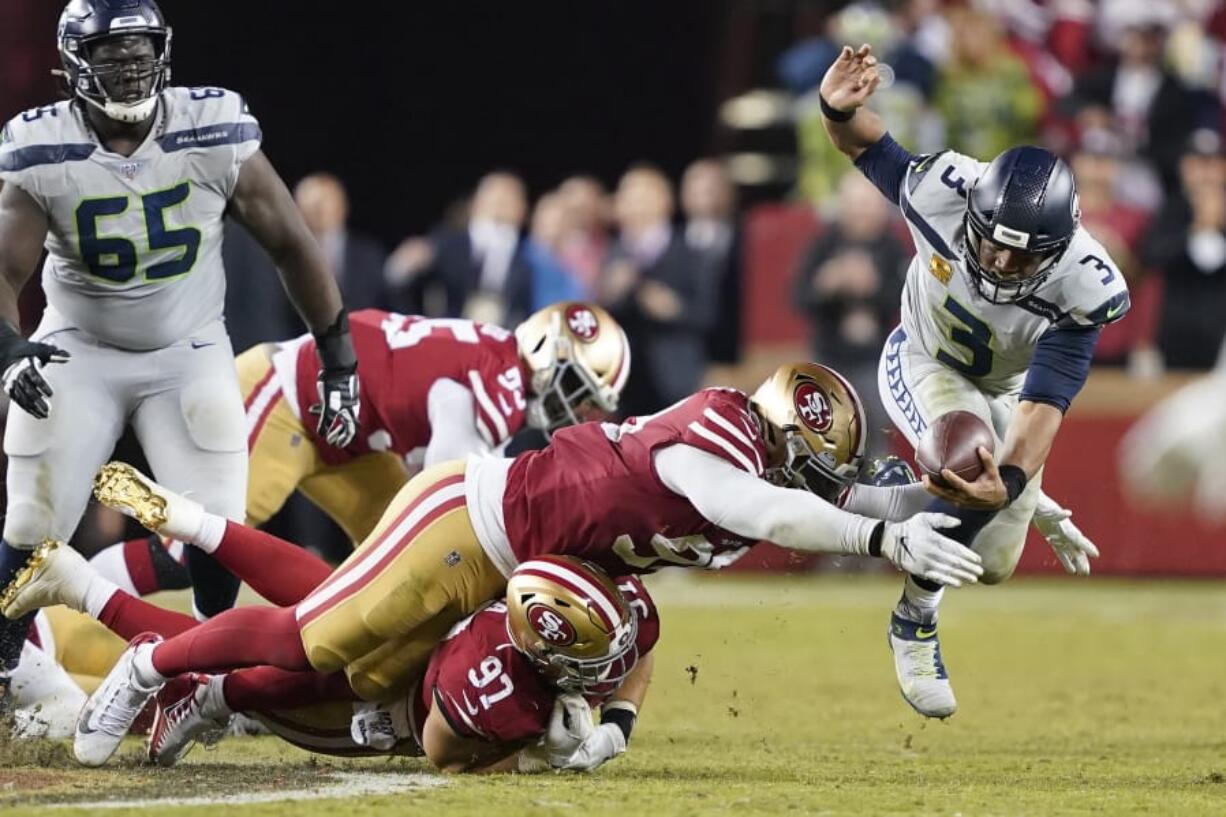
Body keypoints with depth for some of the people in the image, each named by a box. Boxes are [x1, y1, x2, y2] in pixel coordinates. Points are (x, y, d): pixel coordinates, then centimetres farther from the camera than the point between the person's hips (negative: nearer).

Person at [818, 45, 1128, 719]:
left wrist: (1009, 482, -59)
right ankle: (914, 623, -4)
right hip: (923, 363, -1)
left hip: (1005, 388, 1)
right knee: (970, 486, -30)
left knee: (991, 565, 2)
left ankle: (1037, 509, 40)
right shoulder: (945, 193, -36)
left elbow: (1044, 403, -41)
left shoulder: (1083, 289, -38)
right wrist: (838, 110, -40)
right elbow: (867, 145, -16)